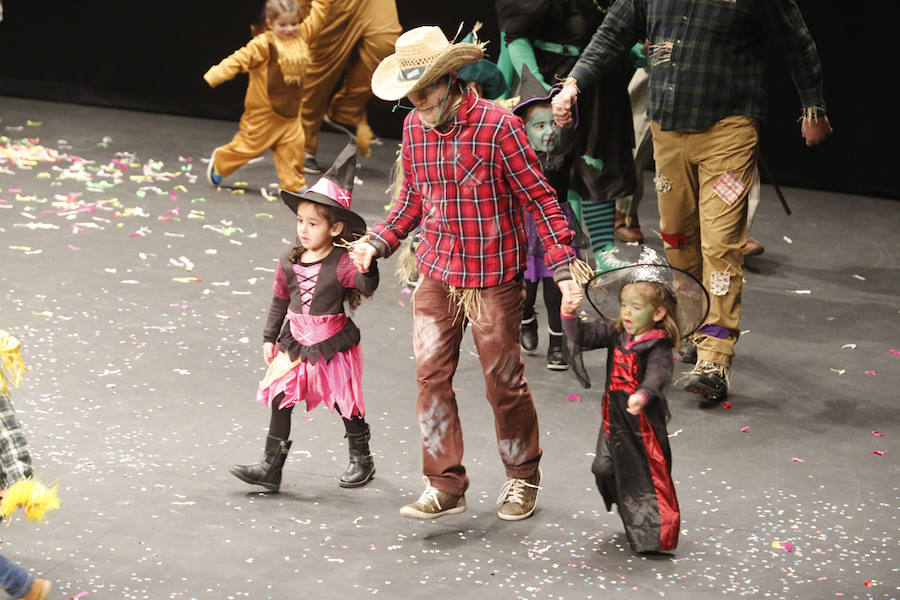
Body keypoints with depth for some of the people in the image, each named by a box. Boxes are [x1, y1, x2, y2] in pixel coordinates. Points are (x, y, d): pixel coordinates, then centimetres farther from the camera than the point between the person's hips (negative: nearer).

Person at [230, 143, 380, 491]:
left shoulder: (342, 264, -17)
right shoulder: (290, 262, -1)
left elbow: (367, 287, -33)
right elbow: (280, 301, 11)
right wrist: (269, 338, 13)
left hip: (332, 345, -5)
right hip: (296, 344, 5)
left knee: (345, 403, 10)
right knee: (279, 400, -1)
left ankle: (362, 460, 31)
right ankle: (271, 467, 4)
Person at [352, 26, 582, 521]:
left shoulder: (498, 126, -16)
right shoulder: (414, 128, 2)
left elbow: (539, 198, -12)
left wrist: (562, 267, -17)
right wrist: (377, 243, 5)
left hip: (494, 277, -5)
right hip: (436, 274, 5)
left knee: (503, 379, 6)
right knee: (431, 374, 0)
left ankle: (523, 476, 26)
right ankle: (445, 485, 9)